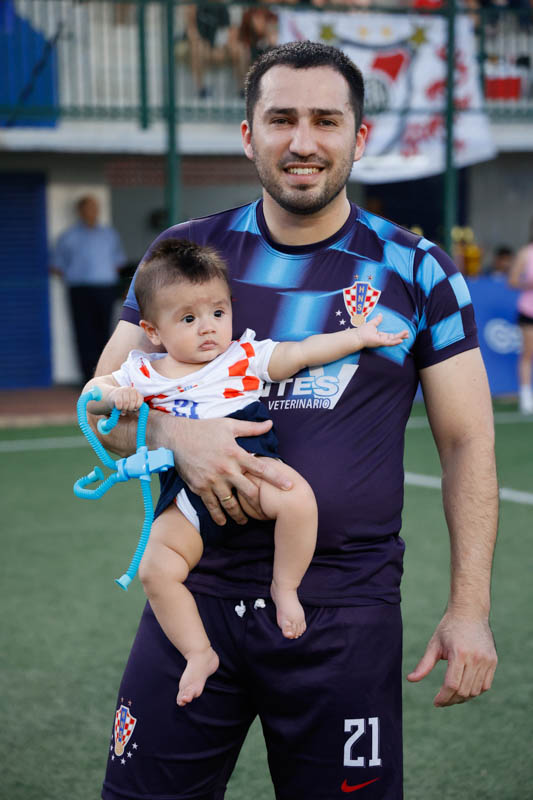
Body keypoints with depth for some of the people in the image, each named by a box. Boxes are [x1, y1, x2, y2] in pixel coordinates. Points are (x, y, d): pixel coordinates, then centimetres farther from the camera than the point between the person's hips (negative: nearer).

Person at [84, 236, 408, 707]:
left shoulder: (246, 357, 6)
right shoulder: (143, 374, 9)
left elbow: (305, 352, 5)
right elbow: (90, 394, 13)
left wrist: (361, 335, -2)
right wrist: (112, 394, -10)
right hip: (190, 497, 2)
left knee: (297, 497, -33)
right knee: (156, 568, -16)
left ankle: (285, 586, -10)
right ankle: (199, 653, 2)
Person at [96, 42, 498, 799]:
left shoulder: (415, 271, 2)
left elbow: (467, 442, 4)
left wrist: (470, 607, -5)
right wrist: (173, 431, -16)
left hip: (347, 609, -1)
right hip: (196, 591, 2)